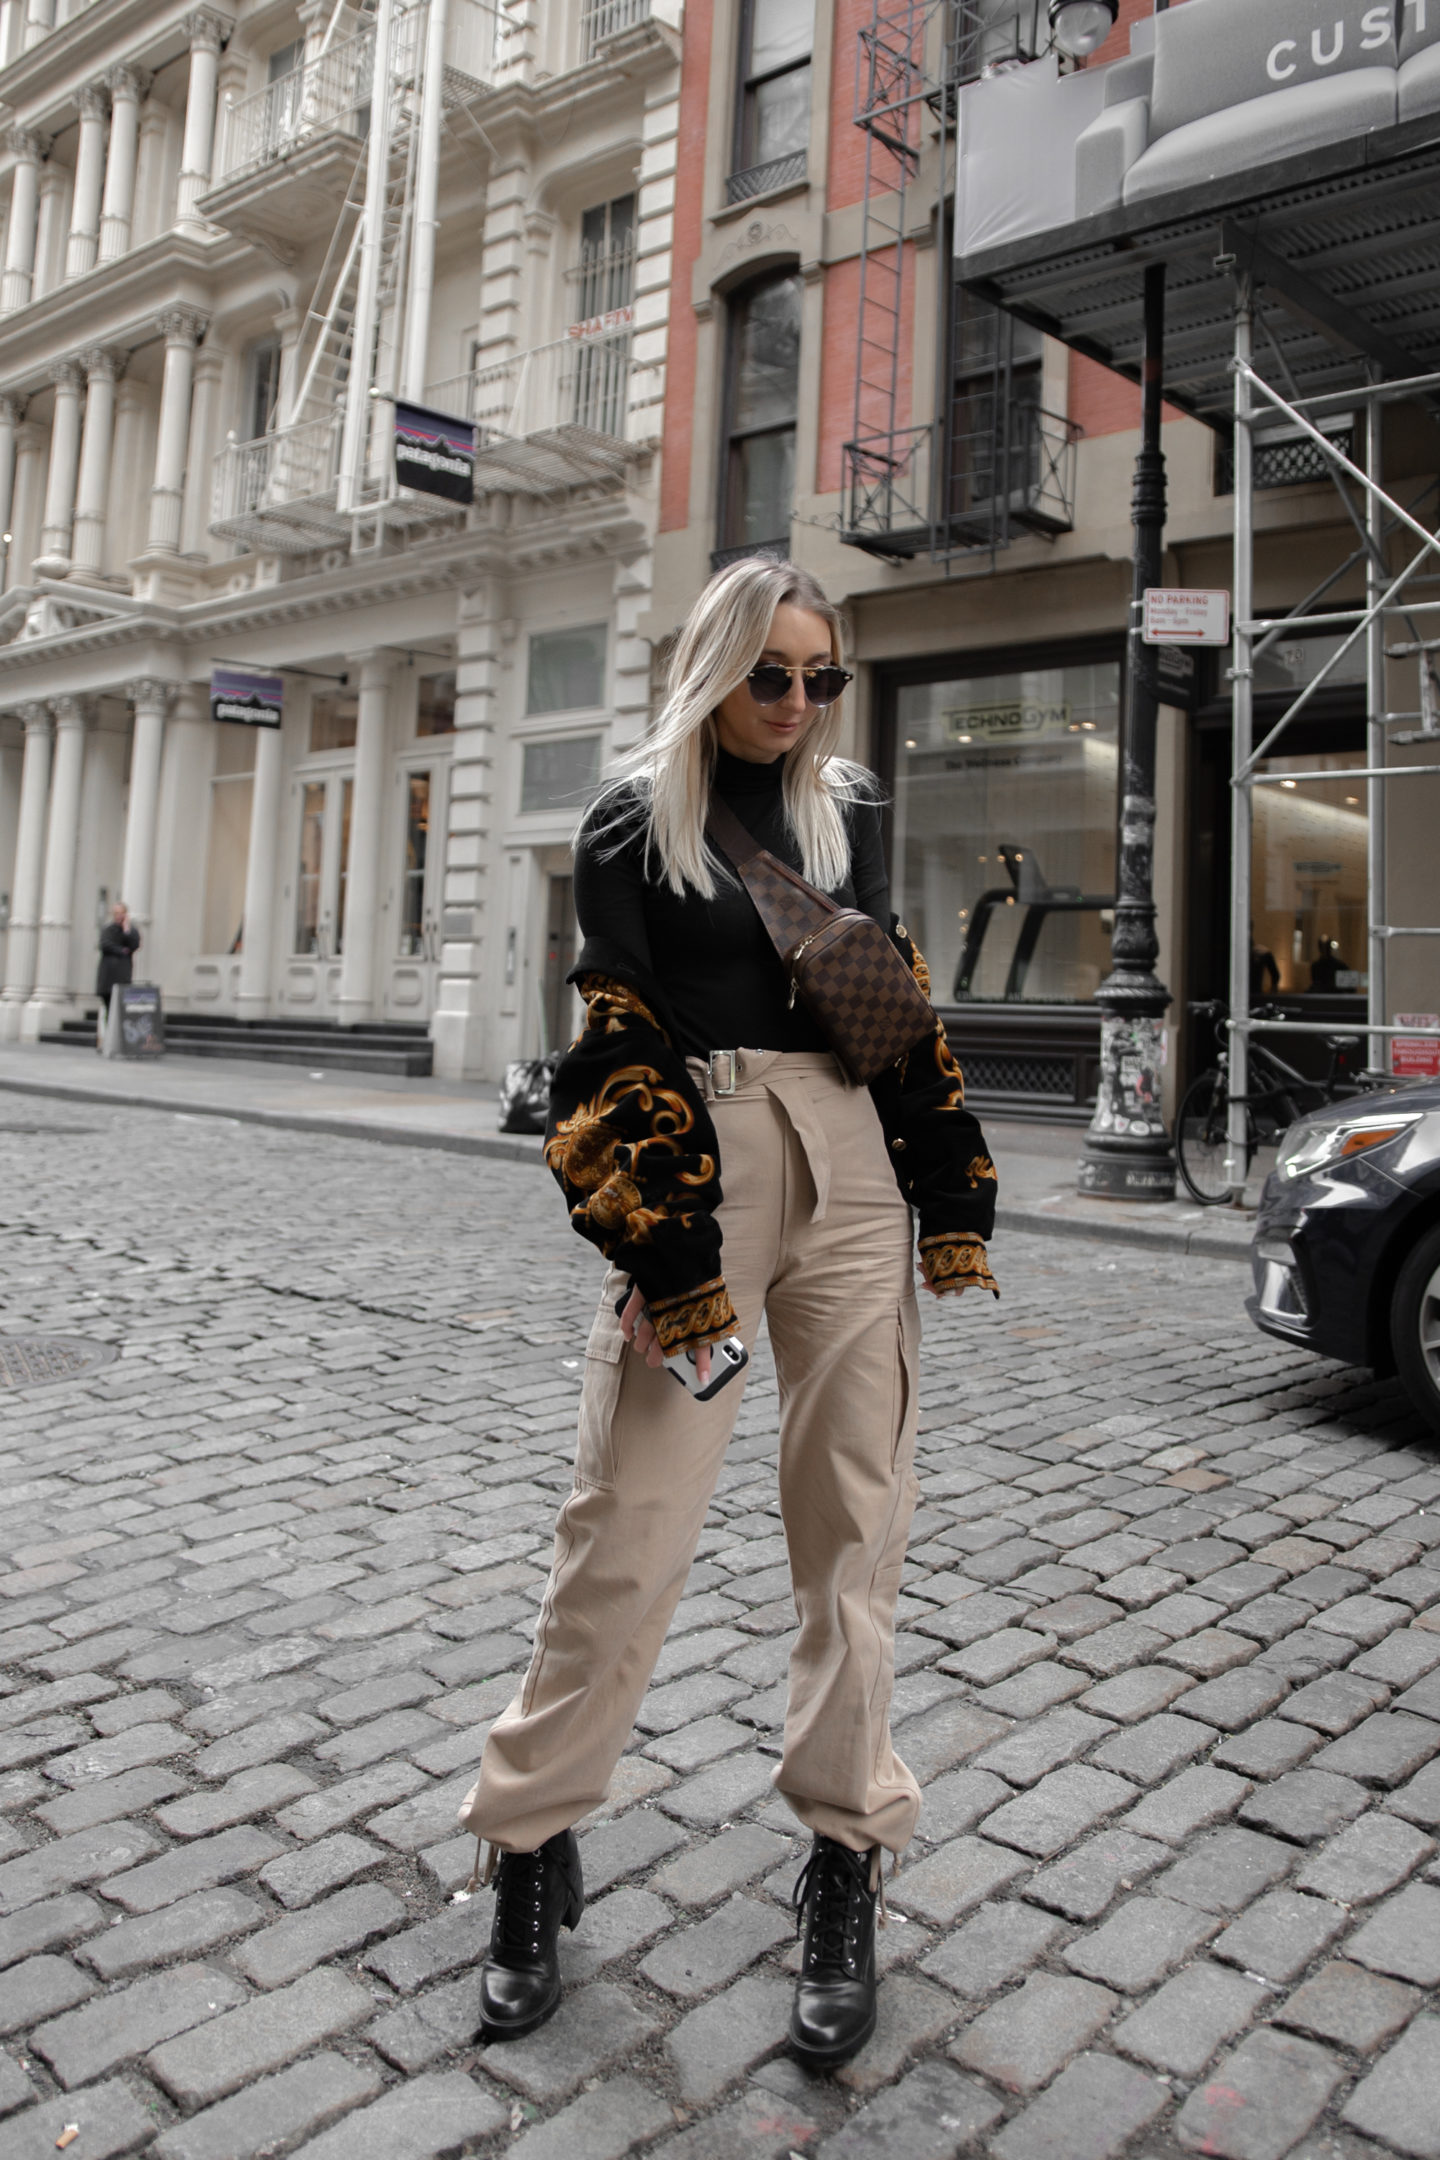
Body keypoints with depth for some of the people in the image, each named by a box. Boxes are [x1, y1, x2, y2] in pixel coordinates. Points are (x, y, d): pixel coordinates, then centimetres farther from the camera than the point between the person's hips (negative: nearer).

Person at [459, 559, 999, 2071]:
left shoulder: (851, 811, 13)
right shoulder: (633, 822, 2)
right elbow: (618, 1054, -4)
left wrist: (951, 1203, 10)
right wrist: (666, 1260, -11)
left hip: (850, 1177, 4)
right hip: (691, 1176, -3)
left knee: (853, 1529, 6)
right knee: (628, 1529, -2)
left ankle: (846, 1868, 21)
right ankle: (531, 1850, 19)